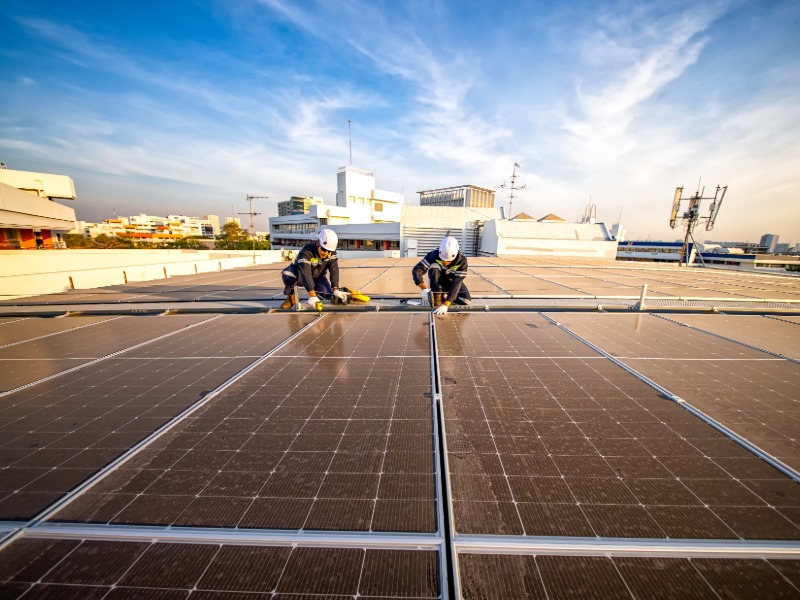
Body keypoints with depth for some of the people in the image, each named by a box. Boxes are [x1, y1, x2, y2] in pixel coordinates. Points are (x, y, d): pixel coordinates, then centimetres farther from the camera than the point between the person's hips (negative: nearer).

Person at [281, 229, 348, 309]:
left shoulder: (332, 253, -18)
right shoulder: (306, 251, -33)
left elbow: (334, 270, -26)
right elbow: (306, 273, -44)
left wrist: (335, 290, -40)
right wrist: (312, 295, -53)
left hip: (317, 277, 3)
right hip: (301, 276, -3)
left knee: (328, 294, -24)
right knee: (287, 273, -37)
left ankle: (316, 296, 12)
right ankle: (291, 297, -11)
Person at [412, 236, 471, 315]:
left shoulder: (462, 261, -31)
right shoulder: (433, 255, -31)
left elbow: (456, 284, -38)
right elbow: (416, 271, -36)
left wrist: (445, 305, -48)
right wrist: (424, 289, -51)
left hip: (451, 282, 1)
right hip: (437, 281, 0)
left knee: (466, 301, -21)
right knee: (434, 266, -33)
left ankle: (445, 296, 3)